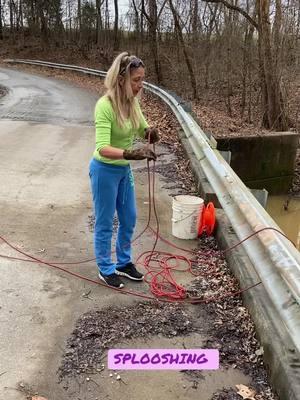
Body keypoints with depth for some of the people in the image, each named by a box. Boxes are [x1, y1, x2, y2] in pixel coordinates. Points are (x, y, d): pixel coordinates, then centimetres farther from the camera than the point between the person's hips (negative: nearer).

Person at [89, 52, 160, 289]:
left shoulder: (132, 102, -3)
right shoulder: (105, 105, -26)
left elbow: (142, 130, 9)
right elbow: (103, 148, -34)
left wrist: (151, 134, -14)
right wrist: (131, 153, -47)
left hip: (124, 169, 8)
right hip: (105, 170, -8)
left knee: (129, 219, 18)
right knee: (105, 223, 8)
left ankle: (124, 262, 38)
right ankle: (106, 270, 27)